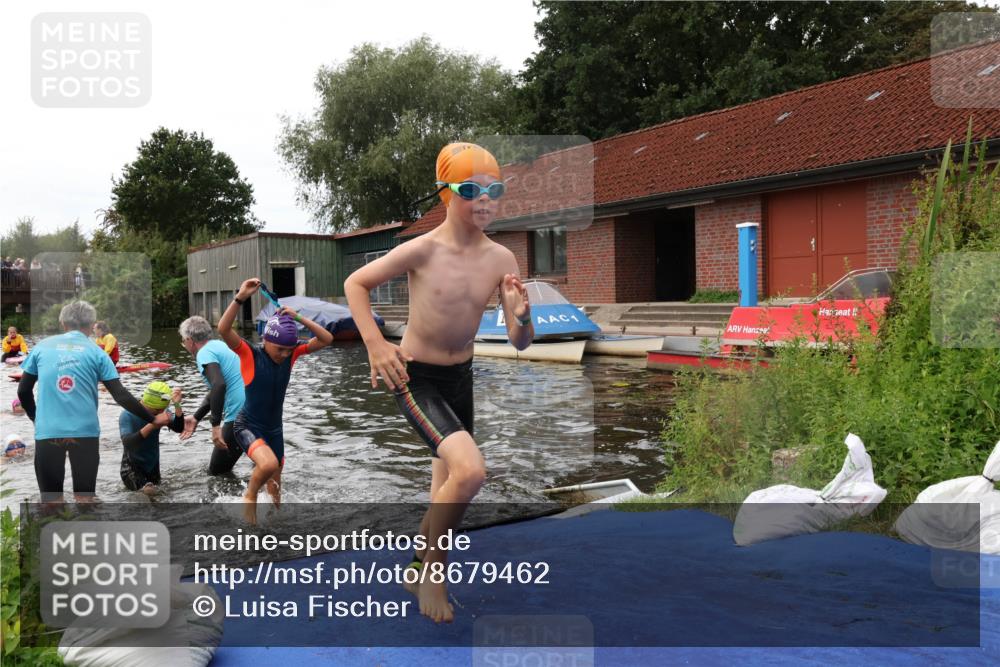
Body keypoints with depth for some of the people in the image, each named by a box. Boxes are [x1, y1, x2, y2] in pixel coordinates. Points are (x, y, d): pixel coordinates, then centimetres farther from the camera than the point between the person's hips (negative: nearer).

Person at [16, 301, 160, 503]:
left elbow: (23, 391, 14)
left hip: (47, 432, 1)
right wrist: (153, 420, 6)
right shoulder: (96, 352, 5)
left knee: (52, 499, 10)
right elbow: (120, 396, -1)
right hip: (85, 432, -1)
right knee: (84, 498, 11)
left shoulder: (42, 346, 10)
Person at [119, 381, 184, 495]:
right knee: (146, 492, -19)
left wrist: (177, 405, -38)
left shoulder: (160, 412, -10)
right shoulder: (127, 415, -23)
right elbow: (127, 443, -37)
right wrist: (152, 425, -50)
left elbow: (179, 429, -22)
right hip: (132, 466, -5)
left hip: (153, 465, 5)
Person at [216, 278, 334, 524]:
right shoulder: (250, 354, -17)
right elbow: (223, 329, -33)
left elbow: (327, 339, -8)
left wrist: (298, 318, -18)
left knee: (275, 484, 13)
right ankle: (250, 496, -3)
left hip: (274, 428, 5)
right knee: (269, 464, -32)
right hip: (248, 426, -5)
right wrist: (241, 298, -42)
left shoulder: (291, 353, -5)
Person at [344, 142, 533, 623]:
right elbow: (355, 283, -6)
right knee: (471, 471, -25)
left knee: (447, 490, 19)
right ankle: (432, 572, -1)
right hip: (415, 379, -6)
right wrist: (375, 345, -16)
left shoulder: (501, 259, -7)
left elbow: (521, 343, -6)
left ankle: (419, 572, 45)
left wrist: (521, 315, -28)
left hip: (461, 377, 6)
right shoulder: (423, 250, -19)